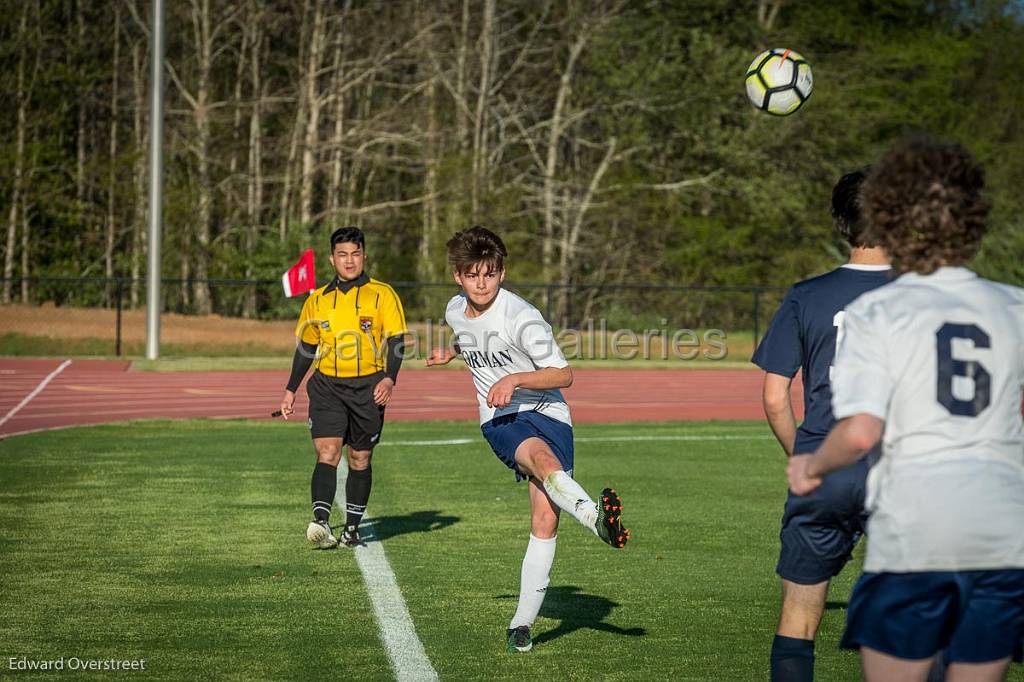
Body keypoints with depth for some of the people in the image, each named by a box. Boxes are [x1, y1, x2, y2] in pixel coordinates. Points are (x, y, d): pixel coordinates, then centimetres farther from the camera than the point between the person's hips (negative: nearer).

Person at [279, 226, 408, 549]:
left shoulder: (382, 294, 1)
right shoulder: (318, 300, 10)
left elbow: (396, 341, -3)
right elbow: (305, 347, 18)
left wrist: (389, 378, -18)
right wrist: (291, 390, 15)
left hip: (368, 388, -1)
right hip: (327, 386, 1)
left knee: (360, 459, 6)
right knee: (327, 452, -15)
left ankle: (352, 528, 17)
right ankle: (321, 522, -26)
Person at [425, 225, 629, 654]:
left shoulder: (520, 317, -13)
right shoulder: (455, 312, 6)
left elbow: (563, 375, -13)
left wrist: (514, 379, -25)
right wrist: (450, 353, 42)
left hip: (545, 413, -2)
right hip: (500, 422, 2)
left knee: (545, 521, -15)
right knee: (545, 461, -35)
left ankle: (522, 623, -4)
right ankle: (596, 517, -65)